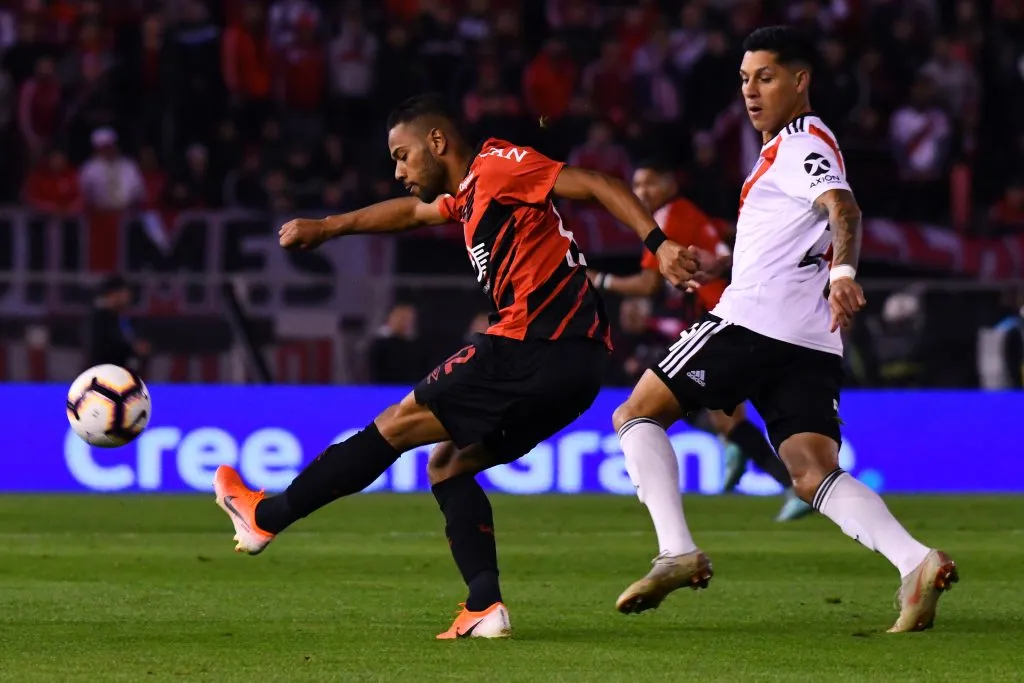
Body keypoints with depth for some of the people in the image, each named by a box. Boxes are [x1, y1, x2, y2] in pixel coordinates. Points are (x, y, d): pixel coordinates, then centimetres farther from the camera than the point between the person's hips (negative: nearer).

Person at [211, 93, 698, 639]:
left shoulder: (497, 165, -3)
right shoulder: (465, 198, 24)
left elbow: (595, 185, -10)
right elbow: (409, 212, 43)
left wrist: (657, 244, -21)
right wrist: (325, 228, 46)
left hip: (534, 345, -9)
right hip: (570, 365, 9)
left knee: (398, 424, 1)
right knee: (448, 465, 15)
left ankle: (268, 516, 11)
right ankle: (484, 607, 1)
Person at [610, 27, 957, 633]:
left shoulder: (802, 142, -2)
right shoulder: (799, 145, 27)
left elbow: (843, 208, -21)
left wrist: (843, 271, -39)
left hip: (753, 321, -9)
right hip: (813, 345, 9)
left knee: (637, 416, 1)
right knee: (816, 476, -5)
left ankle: (677, 552, -14)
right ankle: (915, 562, -27)